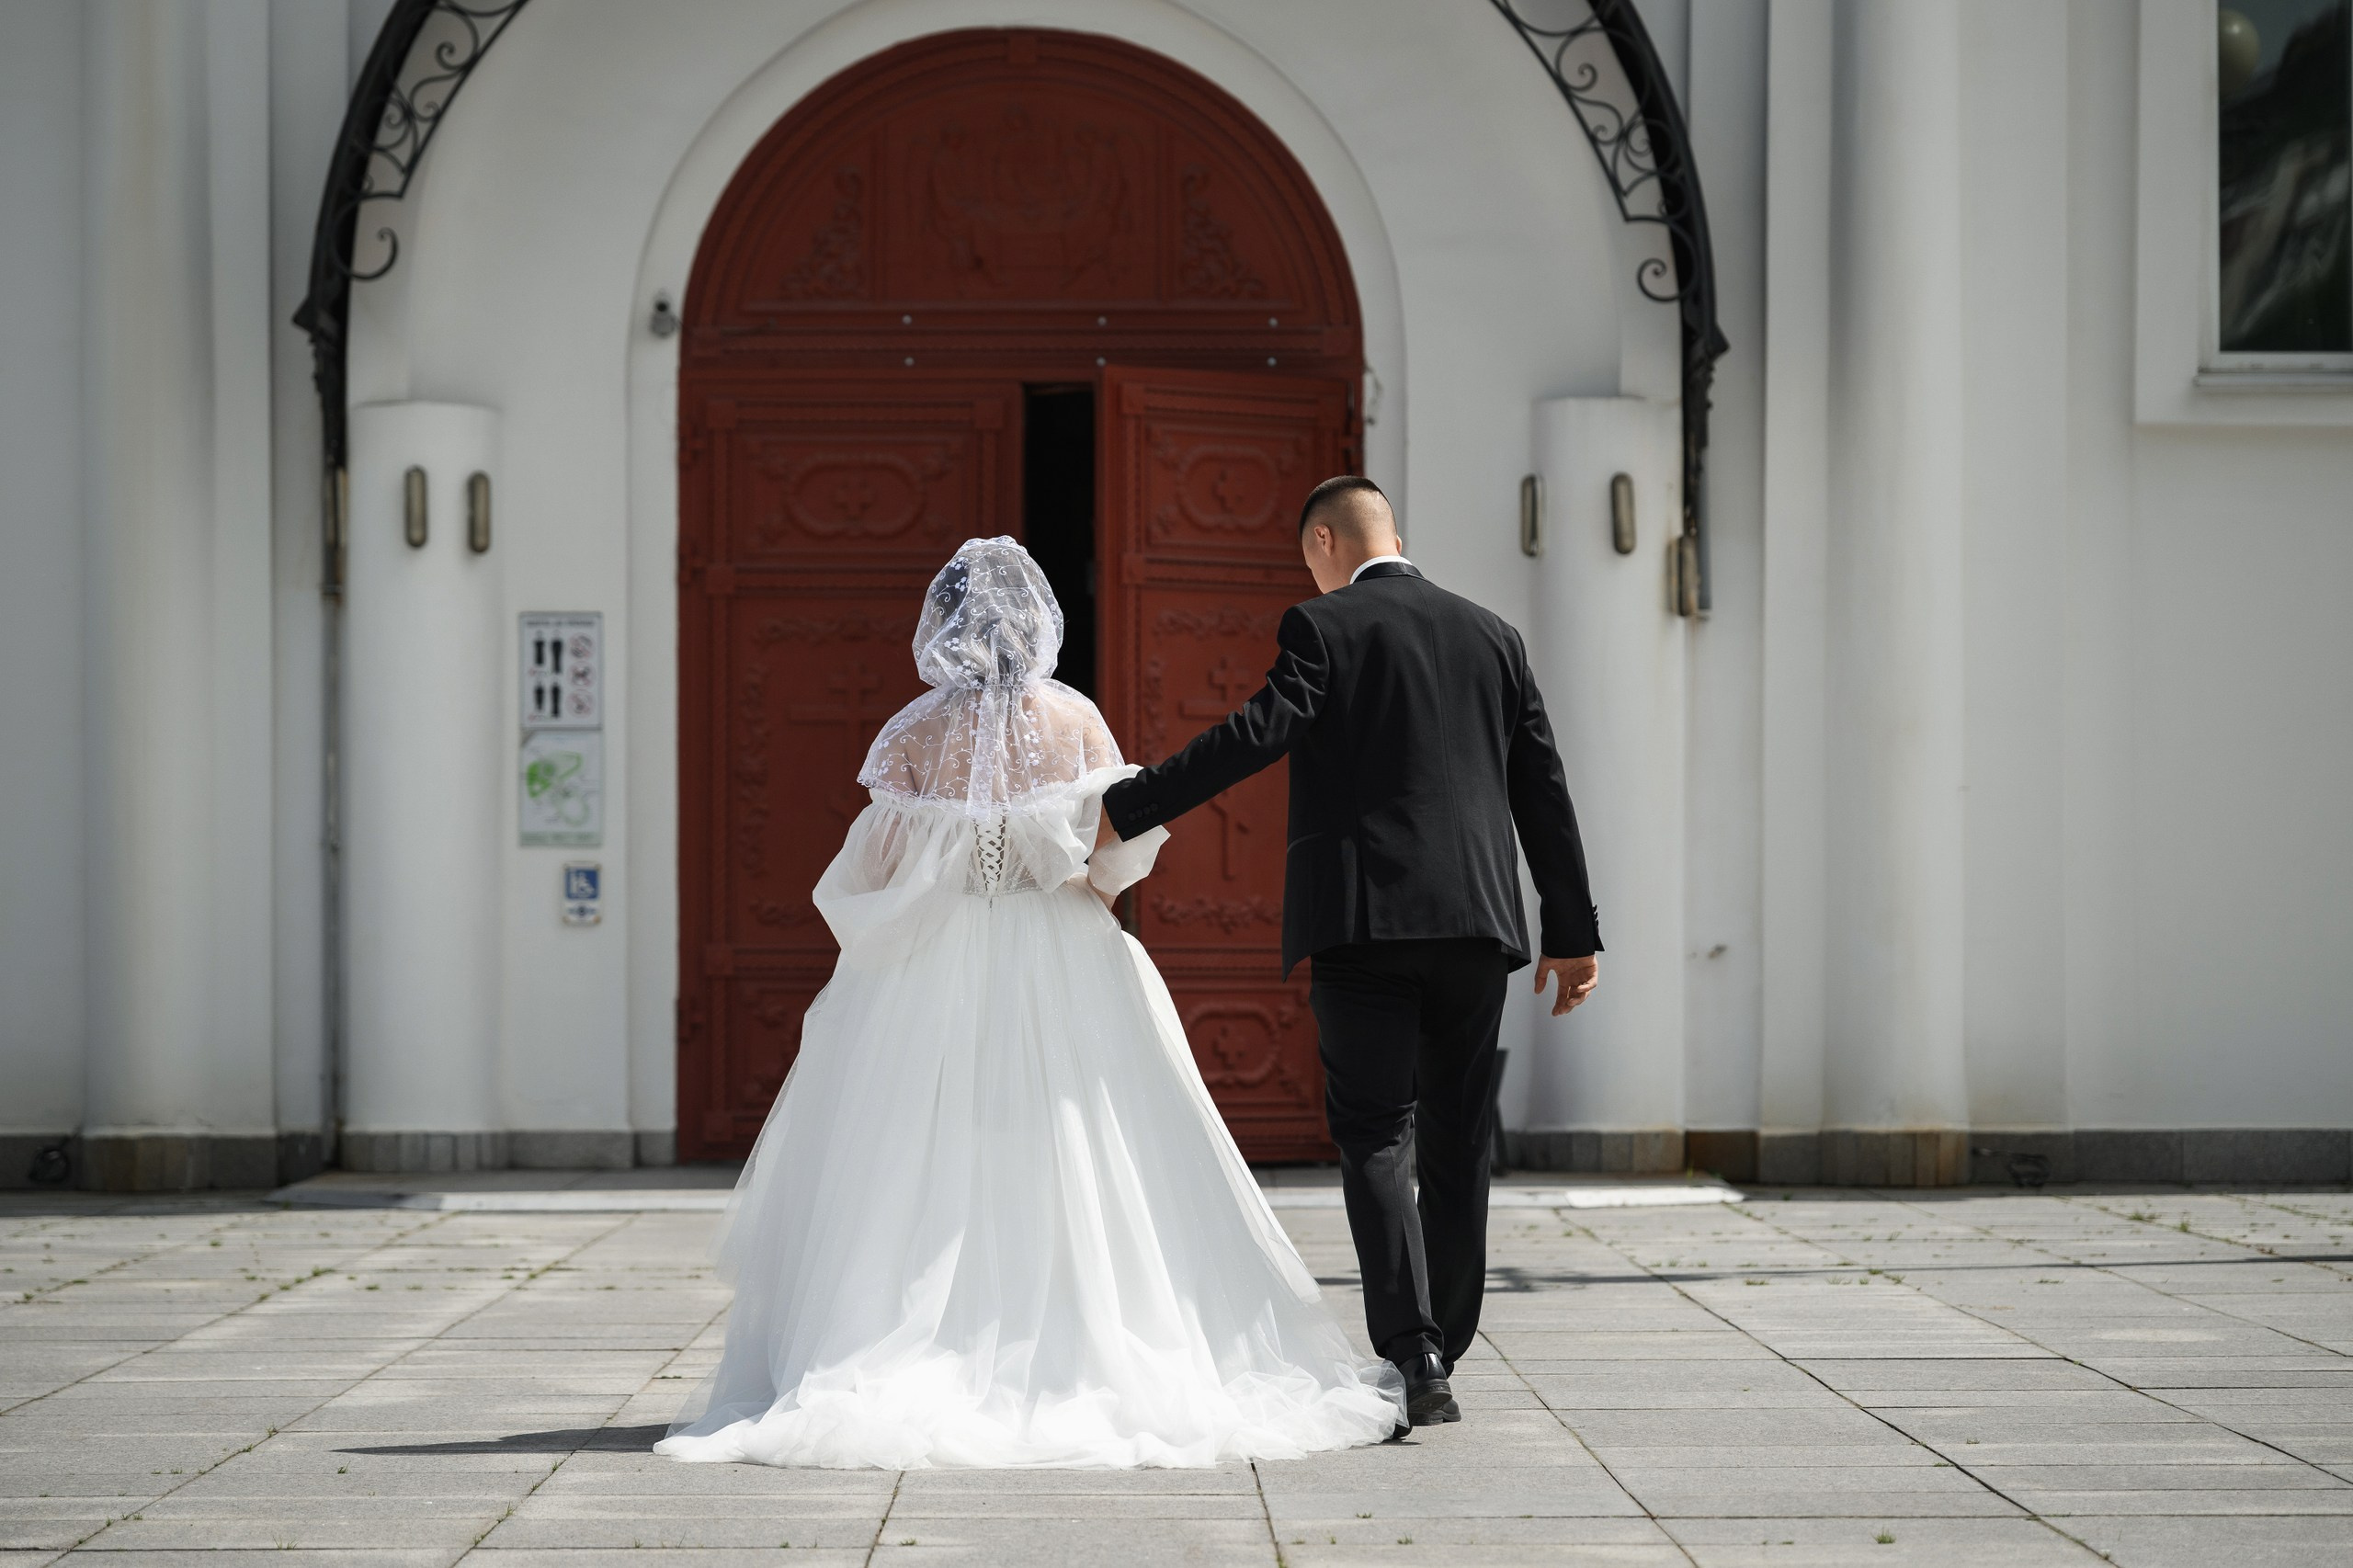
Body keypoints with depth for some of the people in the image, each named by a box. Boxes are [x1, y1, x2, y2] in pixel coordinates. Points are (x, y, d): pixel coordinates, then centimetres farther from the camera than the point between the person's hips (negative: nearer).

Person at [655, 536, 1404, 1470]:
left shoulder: (916, 733, -4)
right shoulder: (1075, 720, 0)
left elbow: (876, 869, -6)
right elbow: (1123, 849, -2)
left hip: (935, 971, -1)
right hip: (1062, 971, 1)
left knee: (929, 1178, 2)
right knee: (1074, 1168, 6)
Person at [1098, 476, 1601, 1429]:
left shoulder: (1323, 628, 0)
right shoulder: (1490, 635, 14)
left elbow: (1255, 734, -15)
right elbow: (1544, 789, 13)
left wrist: (1126, 810, -12)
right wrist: (1573, 930, 18)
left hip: (1363, 922, -4)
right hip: (1477, 921, 4)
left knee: (1375, 1140, -2)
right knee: (1458, 1145, 11)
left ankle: (1414, 1355, -17)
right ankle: (1442, 1358, 18)